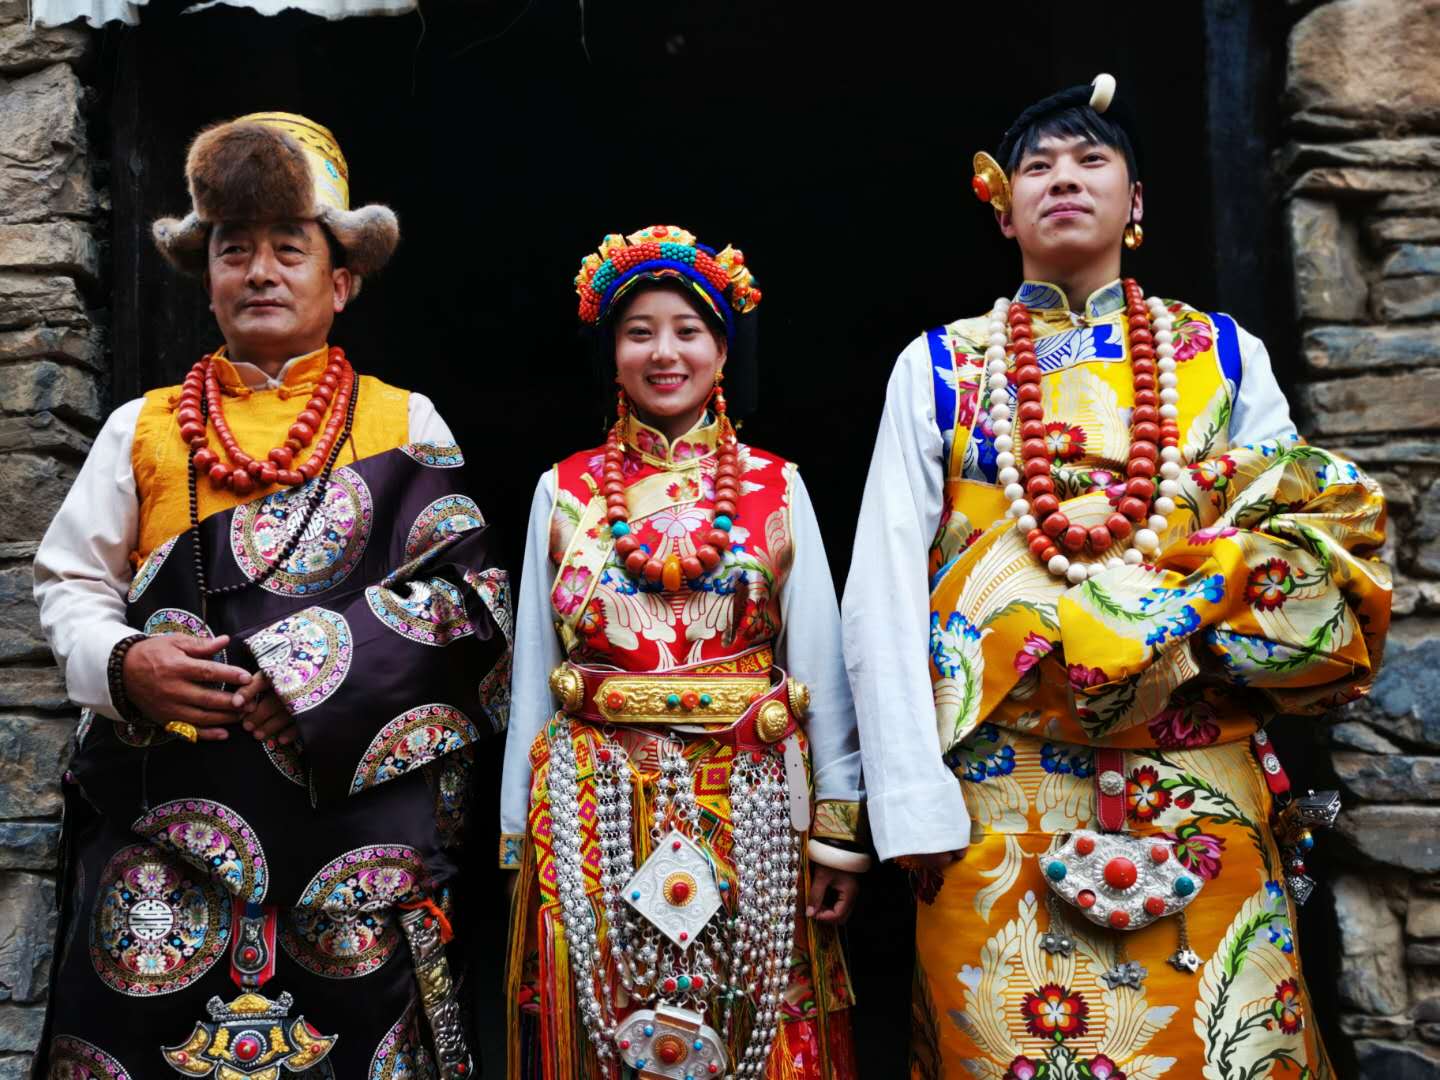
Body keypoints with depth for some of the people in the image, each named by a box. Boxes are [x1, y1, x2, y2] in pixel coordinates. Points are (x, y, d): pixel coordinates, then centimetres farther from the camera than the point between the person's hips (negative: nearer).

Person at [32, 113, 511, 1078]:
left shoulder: (405, 424, 6)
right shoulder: (144, 428, 12)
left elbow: (467, 592, -3)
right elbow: (70, 583, 12)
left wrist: (304, 671, -14)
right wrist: (122, 664, -10)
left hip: (359, 798, -1)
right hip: (169, 812, 2)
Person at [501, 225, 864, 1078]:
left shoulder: (778, 487, 2)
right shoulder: (564, 490, 4)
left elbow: (823, 662, 1)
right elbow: (533, 670, 6)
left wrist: (840, 830, -3)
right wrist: (521, 835, 5)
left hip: (746, 805, 0)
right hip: (595, 811, 1)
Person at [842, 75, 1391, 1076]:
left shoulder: (1224, 355, 11)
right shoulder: (938, 366, 7)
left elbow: (1320, 537, 9)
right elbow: (884, 589, 0)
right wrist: (911, 798, -8)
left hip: (1194, 788, 1)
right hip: (993, 791, 0)